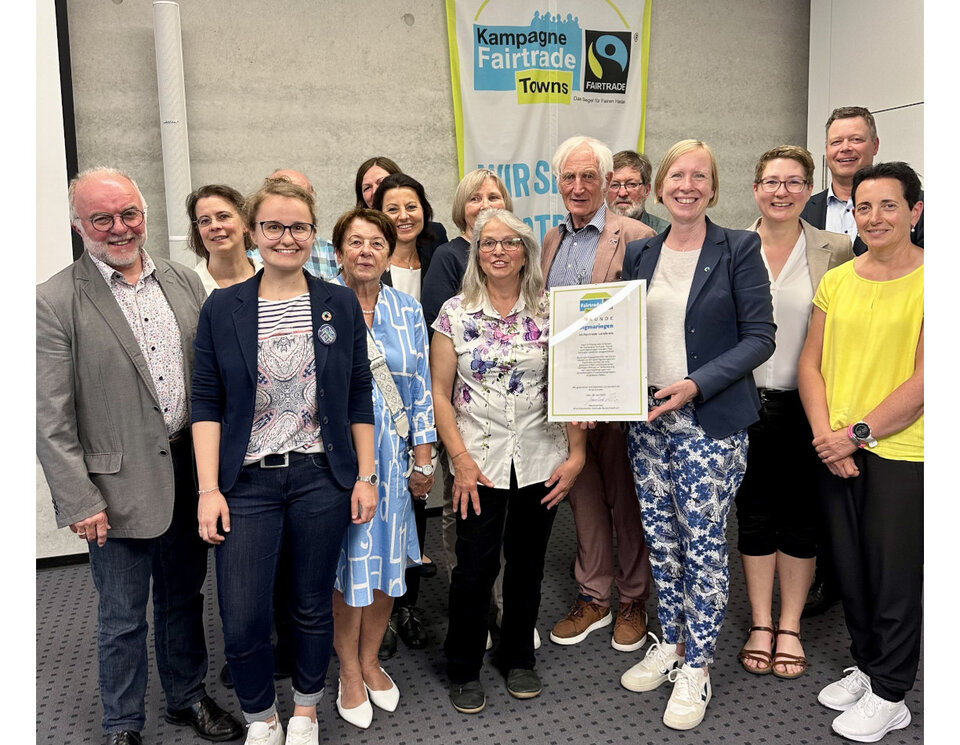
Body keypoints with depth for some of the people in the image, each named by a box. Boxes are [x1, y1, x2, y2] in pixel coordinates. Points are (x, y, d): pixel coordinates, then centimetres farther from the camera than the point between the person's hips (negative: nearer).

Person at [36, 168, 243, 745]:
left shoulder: (184, 282, 4)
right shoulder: (56, 301, -9)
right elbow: (51, 419, -10)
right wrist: (79, 501, -13)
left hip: (189, 474, 4)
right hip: (119, 486, -4)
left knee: (184, 599, 21)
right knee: (122, 620, 13)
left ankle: (188, 697, 42)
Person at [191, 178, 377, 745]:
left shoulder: (340, 304, 2)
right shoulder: (222, 308, 0)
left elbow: (360, 397, 5)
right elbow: (207, 405, 0)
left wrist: (365, 476, 2)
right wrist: (209, 490, -6)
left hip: (322, 479, 1)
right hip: (247, 482, 0)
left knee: (314, 607, 13)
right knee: (243, 622, 0)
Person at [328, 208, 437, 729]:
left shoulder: (408, 313, 6)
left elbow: (420, 390, 8)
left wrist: (423, 461, 7)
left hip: (393, 453, 3)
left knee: (387, 557, 10)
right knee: (349, 559, 3)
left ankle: (370, 660, 31)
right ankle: (349, 672, 24)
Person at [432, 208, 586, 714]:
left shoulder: (549, 312, 2)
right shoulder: (455, 313, 0)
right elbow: (439, 393, -1)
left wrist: (576, 453, -5)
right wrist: (460, 459, -8)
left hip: (540, 460, 2)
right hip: (479, 462, -1)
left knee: (527, 563, 13)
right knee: (475, 567, 1)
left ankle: (518, 658, 34)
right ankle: (464, 669, 23)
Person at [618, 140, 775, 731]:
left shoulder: (738, 250, -5)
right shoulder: (639, 253, 9)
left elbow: (760, 337, -9)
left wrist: (697, 385, -19)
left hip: (712, 422, -5)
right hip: (649, 419, 5)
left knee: (703, 543, 2)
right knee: (660, 539, 13)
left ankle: (697, 668, 19)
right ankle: (671, 644, 32)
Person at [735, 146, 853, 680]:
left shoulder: (836, 251, -2)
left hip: (806, 406, -1)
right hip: (745, 402, 1)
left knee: (801, 516, 9)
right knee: (754, 514, 10)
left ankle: (790, 627, 26)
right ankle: (760, 625, 25)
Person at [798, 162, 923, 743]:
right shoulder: (836, 281, 8)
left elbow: (925, 380, -14)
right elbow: (811, 363, 7)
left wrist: (858, 432, -14)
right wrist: (826, 434, -6)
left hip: (903, 454, -5)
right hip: (837, 451, 5)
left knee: (896, 576, 7)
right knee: (850, 568, 16)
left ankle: (889, 694, 26)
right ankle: (865, 667, 37)